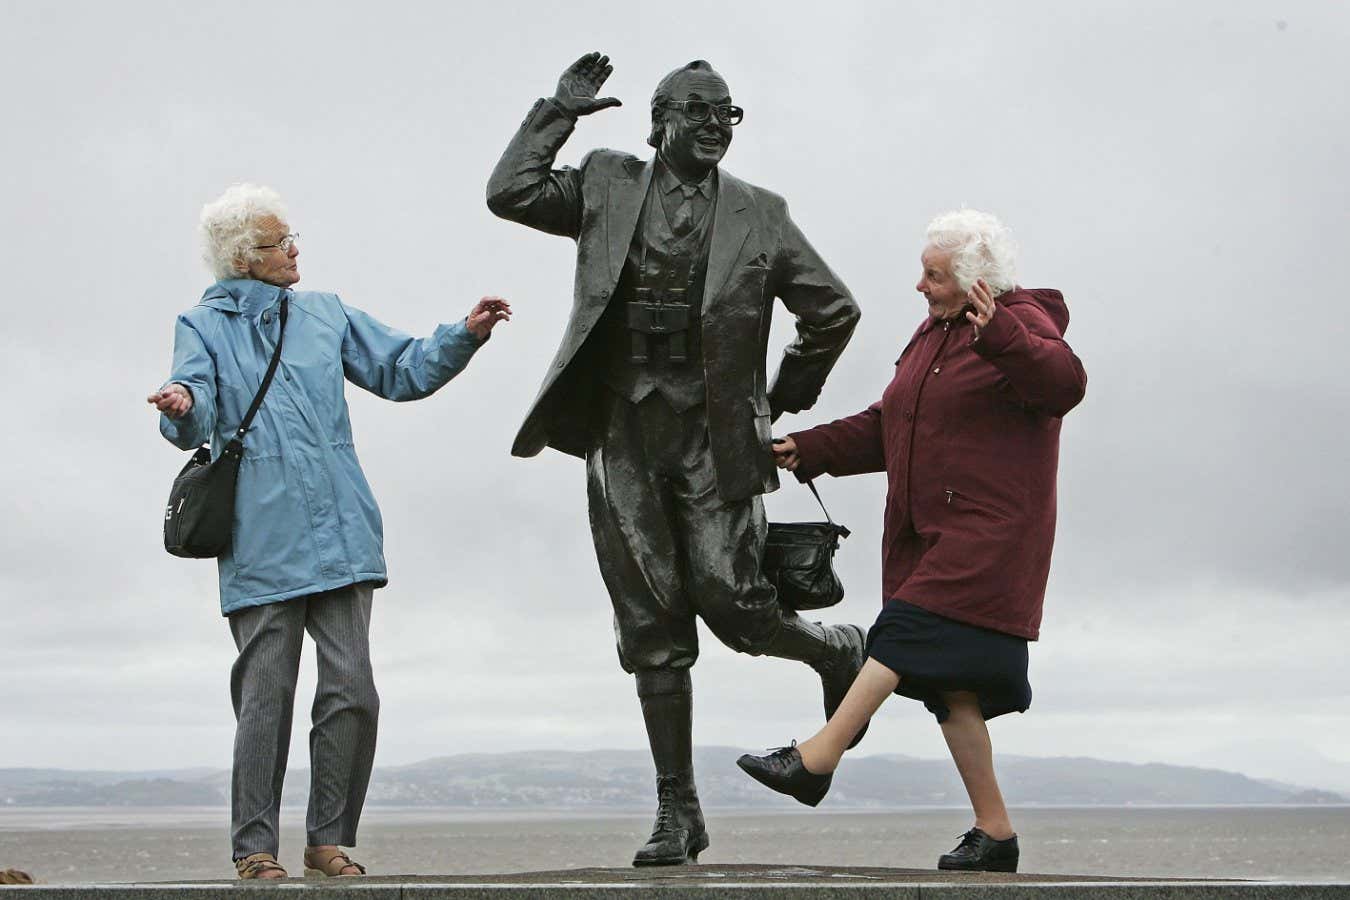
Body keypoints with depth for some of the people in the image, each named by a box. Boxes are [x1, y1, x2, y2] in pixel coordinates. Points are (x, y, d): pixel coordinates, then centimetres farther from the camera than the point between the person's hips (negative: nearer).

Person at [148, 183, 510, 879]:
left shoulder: (325, 314, 17)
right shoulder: (203, 327, 5)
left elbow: (400, 371, 20)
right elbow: (196, 418, -10)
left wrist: (465, 335, 5)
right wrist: (181, 407, -34)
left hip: (340, 537, 3)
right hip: (262, 548, -3)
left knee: (352, 693, -3)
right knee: (266, 699, -3)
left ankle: (329, 840, 10)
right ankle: (255, 847, 9)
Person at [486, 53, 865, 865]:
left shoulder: (758, 216, 5)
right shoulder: (608, 186, 9)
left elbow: (835, 311, 11)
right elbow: (509, 193, -1)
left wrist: (787, 399, 10)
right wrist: (558, 113, 0)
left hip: (715, 436, -2)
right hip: (625, 435, 2)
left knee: (731, 602, -9)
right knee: (651, 631, 3)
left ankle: (840, 652, 25)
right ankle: (678, 813, 11)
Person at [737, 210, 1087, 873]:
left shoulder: (1023, 326, -6)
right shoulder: (933, 334, 20)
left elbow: (1063, 383, -27)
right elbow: (885, 427, 23)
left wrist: (997, 335, -42)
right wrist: (811, 450, 11)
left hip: (989, 533, -9)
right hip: (928, 536, 9)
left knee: (908, 631, -21)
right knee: (947, 681, 4)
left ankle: (817, 760, -26)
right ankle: (993, 833, 8)